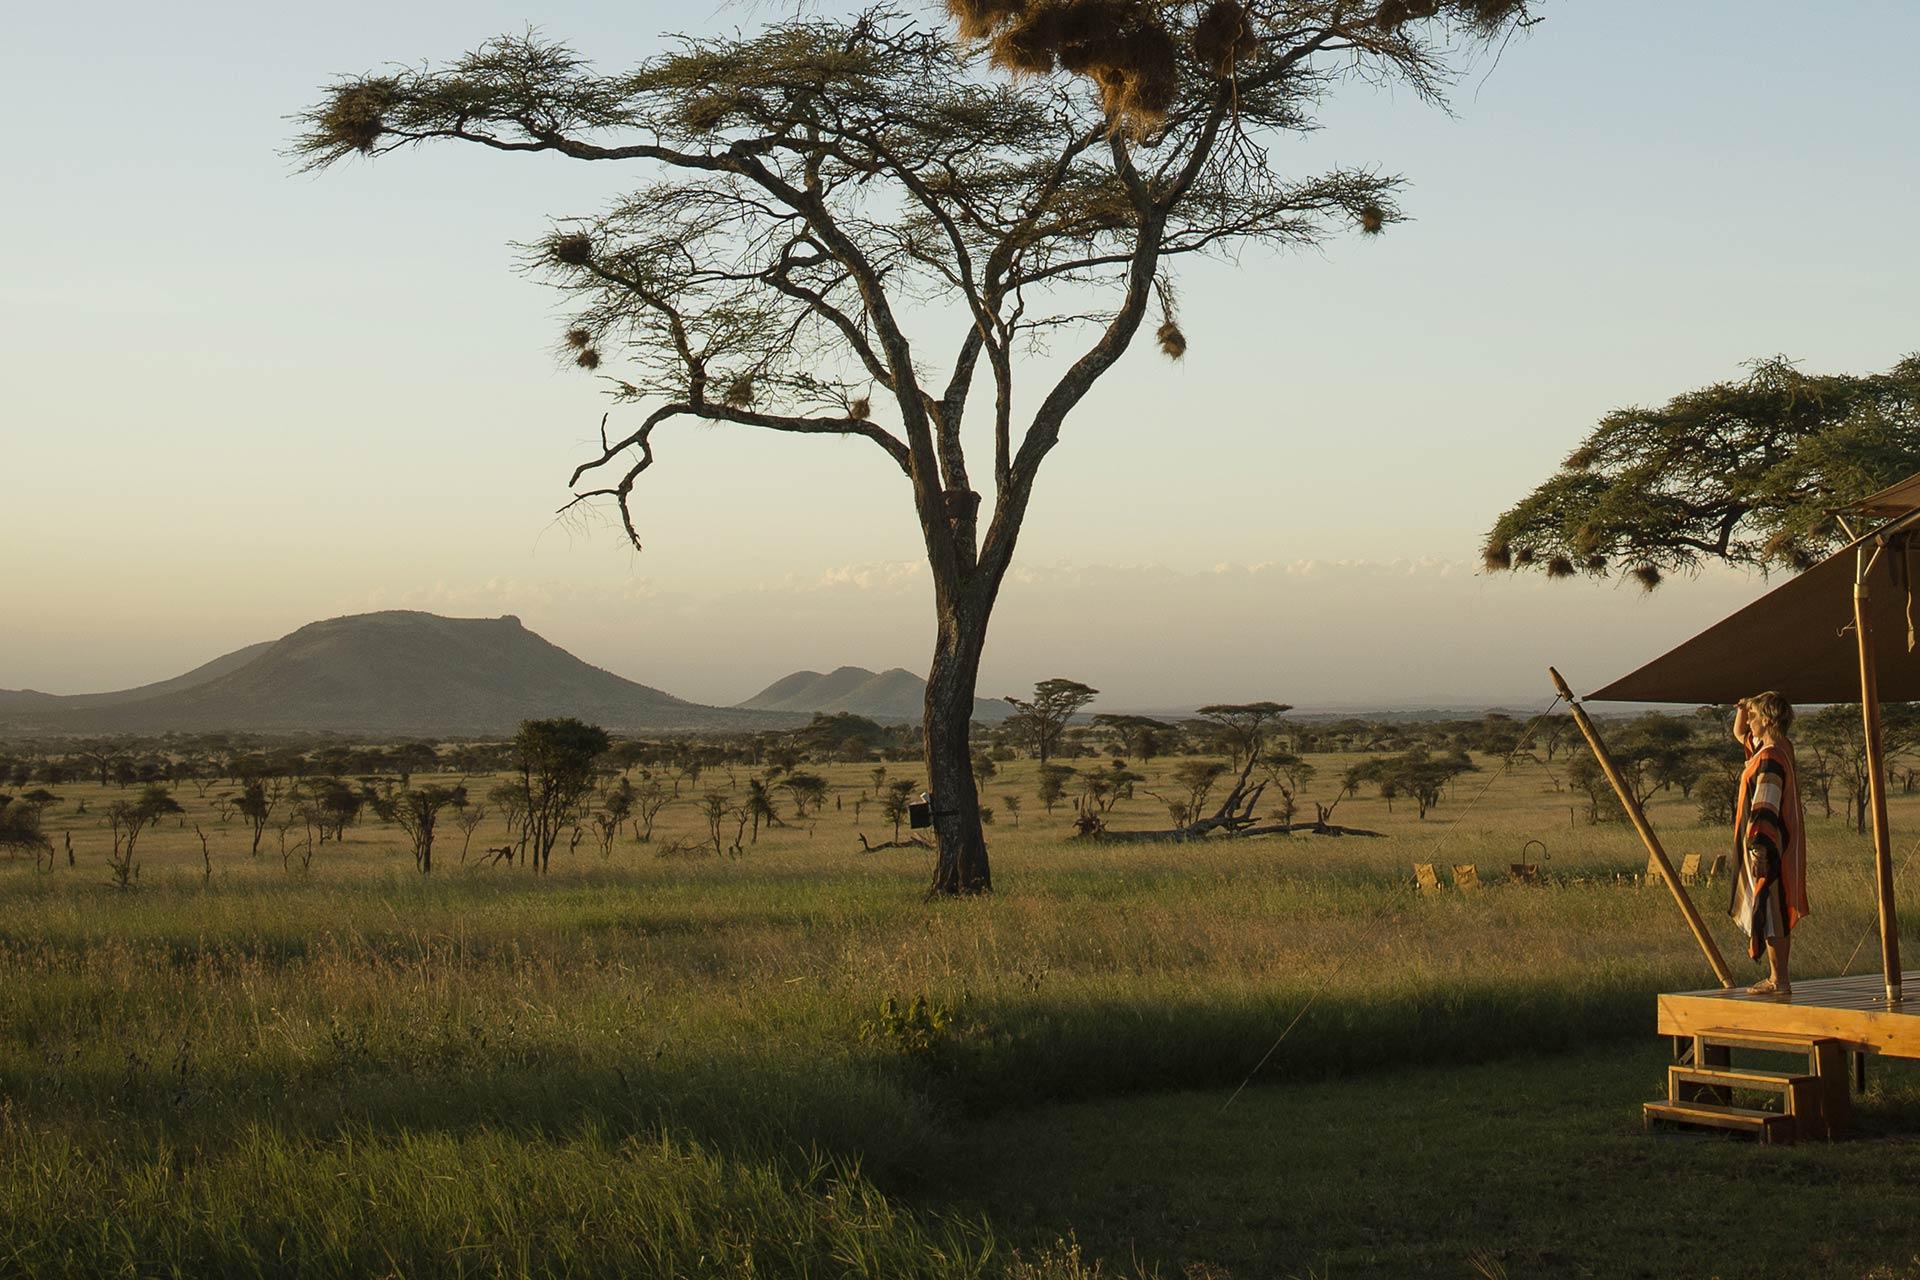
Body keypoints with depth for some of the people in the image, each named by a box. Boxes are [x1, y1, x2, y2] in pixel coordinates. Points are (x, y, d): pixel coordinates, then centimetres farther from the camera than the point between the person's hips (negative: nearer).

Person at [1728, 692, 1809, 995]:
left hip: (1767, 846, -10)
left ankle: (1779, 981, -4)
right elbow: (1739, 733, 28)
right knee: (1779, 914, 14)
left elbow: (1765, 808, -24)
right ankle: (1778, 977, 20)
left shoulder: (1769, 759, -19)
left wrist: (1757, 847, -25)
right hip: (1782, 846, 10)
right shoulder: (1780, 749, 11)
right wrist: (1743, 708, 10)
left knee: (1768, 913, -6)